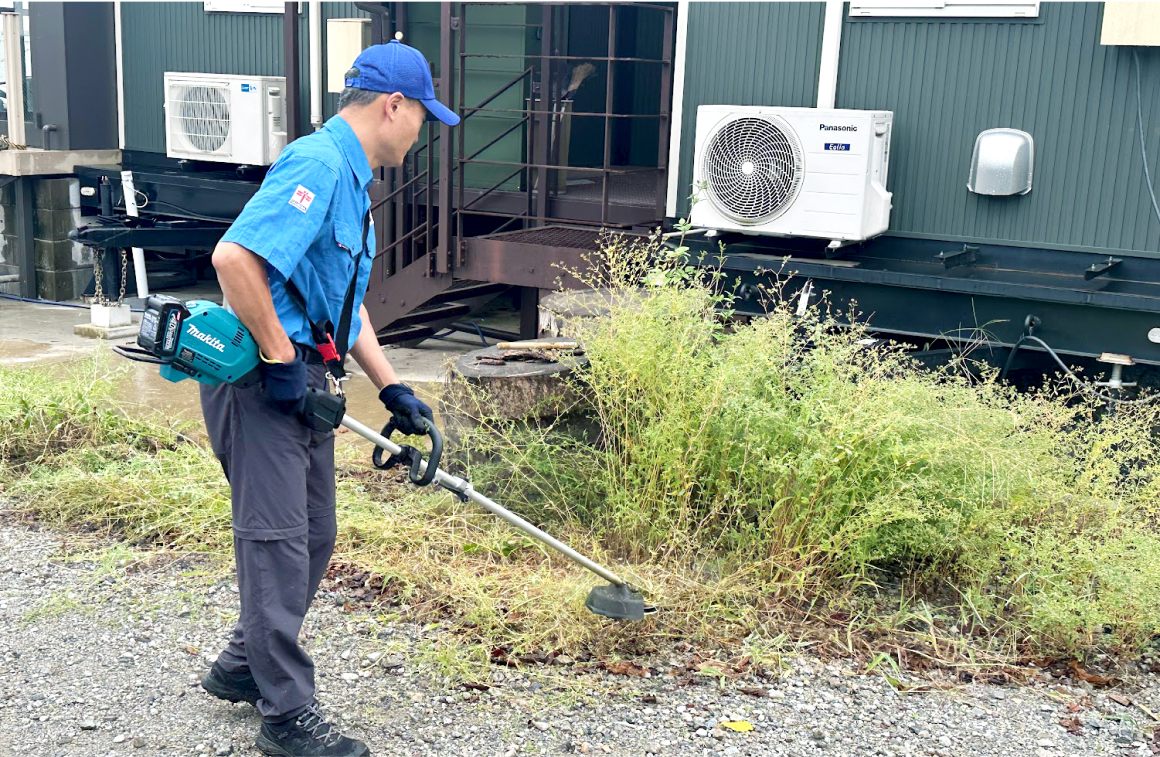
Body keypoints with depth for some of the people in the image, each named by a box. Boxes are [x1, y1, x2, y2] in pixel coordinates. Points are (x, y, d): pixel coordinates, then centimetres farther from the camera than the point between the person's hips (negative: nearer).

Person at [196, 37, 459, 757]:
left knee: (314, 539, 16)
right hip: (259, 381, -10)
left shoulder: (352, 178, 17)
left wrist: (393, 388, 16)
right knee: (278, 542, -4)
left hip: (303, 384, 10)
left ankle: (244, 667, 34)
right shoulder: (318, 164, -17)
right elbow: (234, 257, -29)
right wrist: (281, 358, -21)